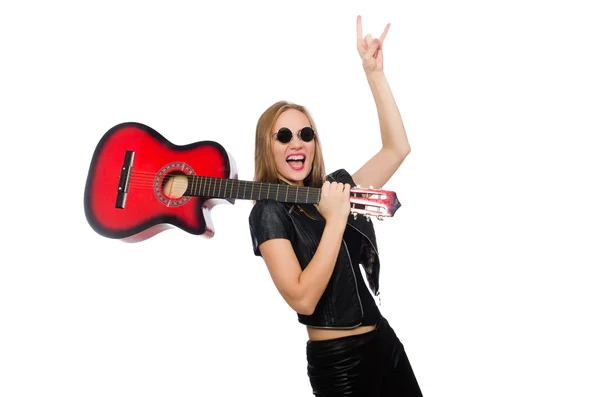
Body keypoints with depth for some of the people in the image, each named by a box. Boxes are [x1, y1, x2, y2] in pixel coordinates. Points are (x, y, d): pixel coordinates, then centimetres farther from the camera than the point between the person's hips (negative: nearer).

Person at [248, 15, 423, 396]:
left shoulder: (334, 188, 4)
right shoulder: (268, 211, -12)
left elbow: (398, 148, 2)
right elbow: (303, 299, -22)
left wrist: (375, 74, -2)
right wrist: (336, 220, -24)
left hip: (384, 340, 6)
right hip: (337, 359, -6)